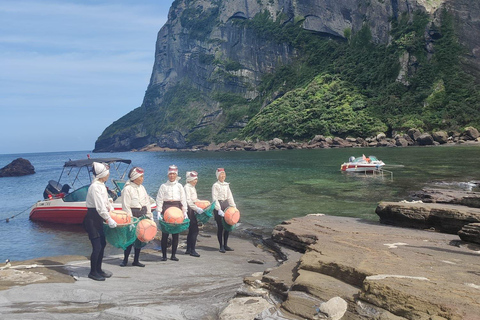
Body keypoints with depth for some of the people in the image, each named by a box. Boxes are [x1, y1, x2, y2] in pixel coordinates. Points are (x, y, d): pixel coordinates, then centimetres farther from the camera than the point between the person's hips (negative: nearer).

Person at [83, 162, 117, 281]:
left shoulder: (101, 185, 11)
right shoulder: (95, 187, -19)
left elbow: (106, 201, 21)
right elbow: (100, 206, -23)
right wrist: (109, 220, -21)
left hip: (98, 218, 10)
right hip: (92, 218, -10)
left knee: (102, 243, 14)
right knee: (97, 246, -6)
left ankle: (98, 269, 25)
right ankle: (93, 272, 8)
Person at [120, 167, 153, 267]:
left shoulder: (142, 188, 12)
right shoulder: (127, 189, -9)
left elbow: (147, 202, 15)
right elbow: (126, 206, -12)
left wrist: (150, 216, 10)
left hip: (142, 215, 7)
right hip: (133, 215, -6)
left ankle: (136, 260, 18)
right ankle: (125, 259, 14)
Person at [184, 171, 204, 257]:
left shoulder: (193, 188, 18)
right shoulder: (187, 187, -12)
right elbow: (188, 201, -20)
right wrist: (197, 209, -25)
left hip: (192, 210, 10)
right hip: (189, 210, -10)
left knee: (191, 230, 13)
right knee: (195, 230, -10)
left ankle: (188, 249, 21)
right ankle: (192, 250, -5)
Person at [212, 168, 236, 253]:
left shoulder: (226, 185, 12)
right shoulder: (215, 185, -7)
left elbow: (230, 196, 15)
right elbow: (215, 199, -12)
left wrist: (233, 206, 6)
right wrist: (219, 209, -20)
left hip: (226, 205, 6)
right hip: (219, 205, -6)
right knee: (220, 227, -3)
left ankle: (225, 245, 20)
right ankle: (221, 246, 6)